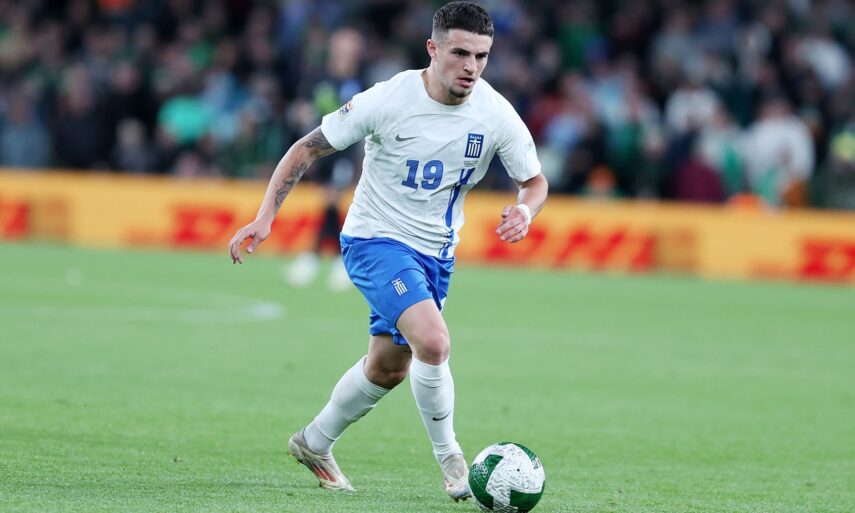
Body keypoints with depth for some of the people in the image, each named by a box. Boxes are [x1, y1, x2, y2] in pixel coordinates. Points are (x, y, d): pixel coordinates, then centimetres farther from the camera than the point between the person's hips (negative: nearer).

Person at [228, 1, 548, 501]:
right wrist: (265, 217, -18)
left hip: (436, 253, 5)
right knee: (433, 343, -27)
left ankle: (314, 443, 42)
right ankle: (450, 457, -7)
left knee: (387, 368, 17)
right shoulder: (389, 100, -21)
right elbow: (308, 148, -11)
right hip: (375, 240, -5)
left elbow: (536, 182, 1)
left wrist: (525, 209, -23)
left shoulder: (496, 115, -12)